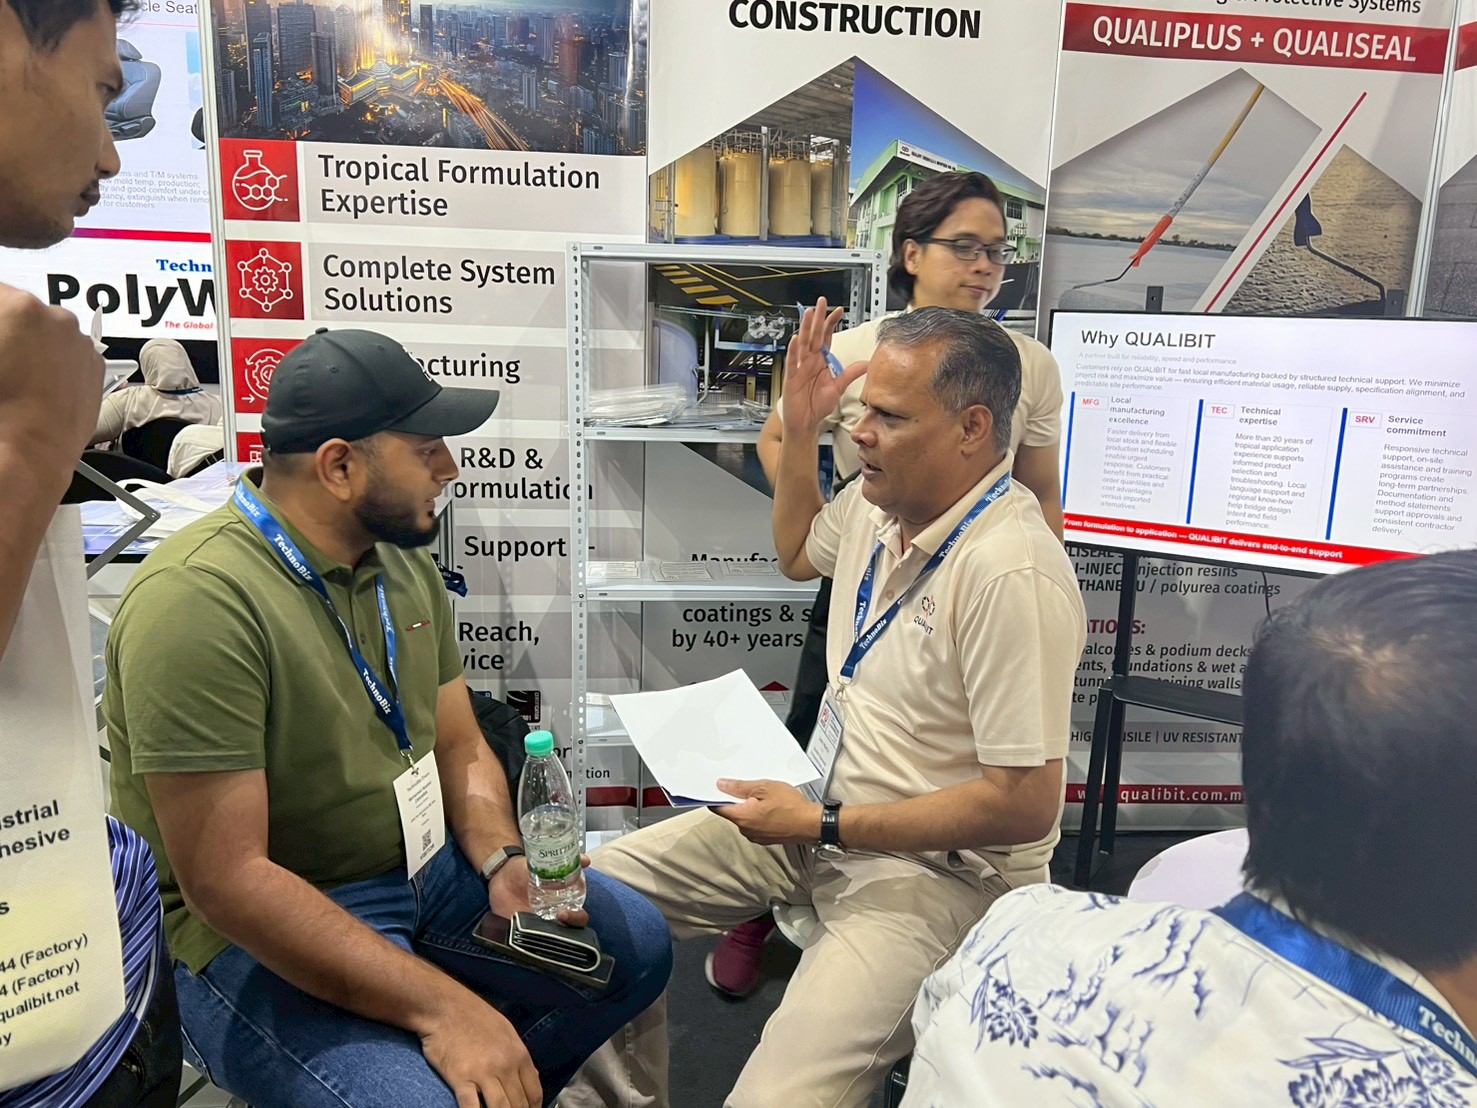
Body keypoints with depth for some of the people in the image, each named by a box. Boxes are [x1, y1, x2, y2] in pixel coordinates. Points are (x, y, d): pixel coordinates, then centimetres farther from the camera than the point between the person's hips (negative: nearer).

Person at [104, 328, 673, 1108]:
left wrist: (502, 860, -11)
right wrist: (439, 1006, -28)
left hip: (421, 869, 8)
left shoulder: (405, 561, 2)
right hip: (255, 931, -7)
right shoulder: (197, 599, -24)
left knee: (636, 945, 7)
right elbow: (224, 879, -26)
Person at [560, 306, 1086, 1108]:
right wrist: (801, 430, 9)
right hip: (825, 815, 8)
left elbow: (1025, 804, -24)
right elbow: (797, 553, 24)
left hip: (939, 865, -8)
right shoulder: (876, 500, 0)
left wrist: (824, 826, -20)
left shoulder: (1012, 574, -26)